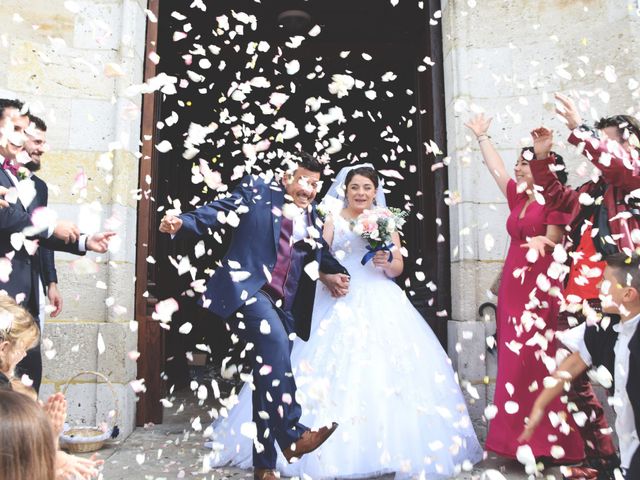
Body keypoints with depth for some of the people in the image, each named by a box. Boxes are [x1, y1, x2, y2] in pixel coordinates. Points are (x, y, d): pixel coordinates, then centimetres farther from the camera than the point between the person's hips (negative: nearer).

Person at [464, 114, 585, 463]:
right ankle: (520, 437, 18)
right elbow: (496, 169, 22)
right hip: (512, 287, 7)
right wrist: (481, 136, 28)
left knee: (537, 364, -6)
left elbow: (553, 247, -12)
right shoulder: (518, 197, 14)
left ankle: (546, 441, 6)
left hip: (539, 289, -7)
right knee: (514, 364, 8)